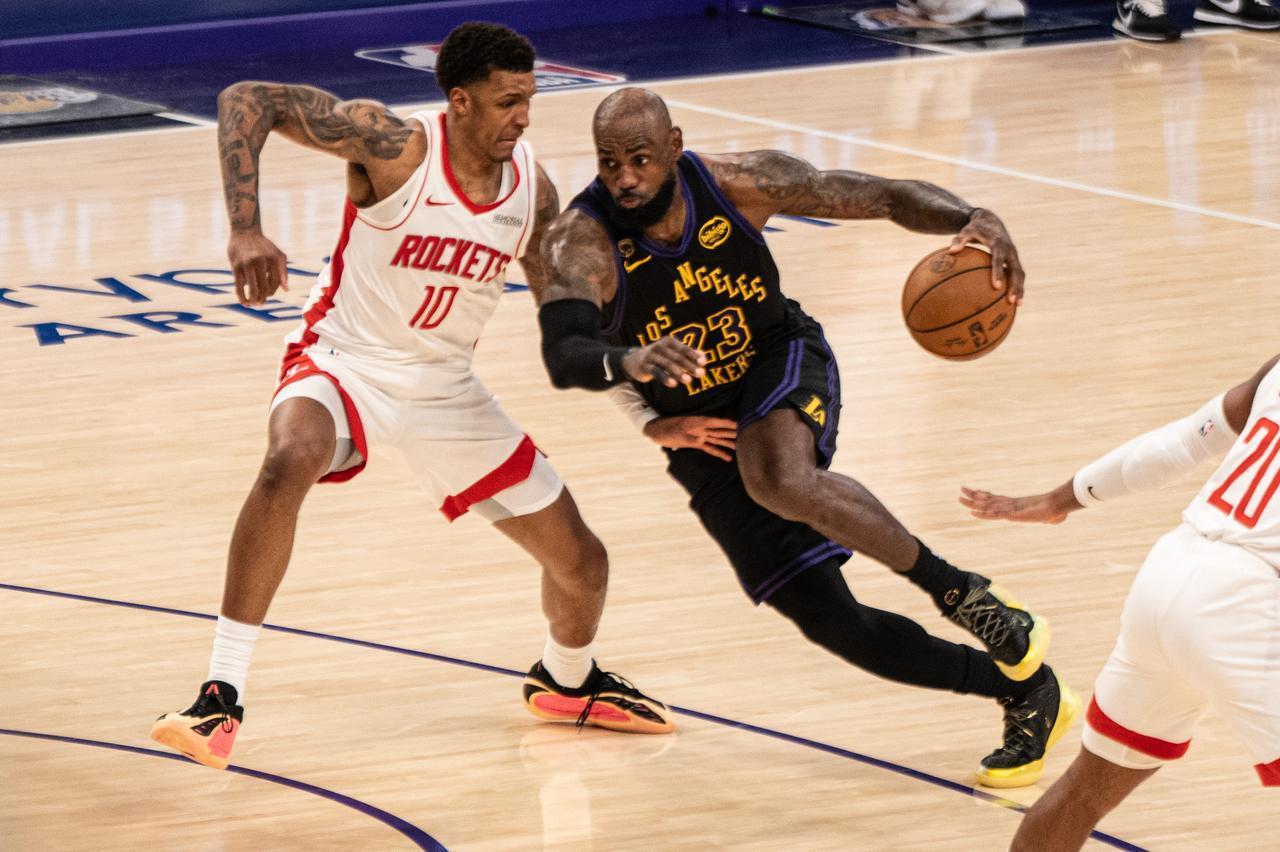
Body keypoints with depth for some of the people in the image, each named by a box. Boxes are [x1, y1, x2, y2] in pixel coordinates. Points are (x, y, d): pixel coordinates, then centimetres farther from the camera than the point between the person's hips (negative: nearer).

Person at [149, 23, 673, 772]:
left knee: (581, 562, 7)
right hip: (347, 360, -5)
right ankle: (222, 700, -35)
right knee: (289, 463, -40)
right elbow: (246, 101, -24)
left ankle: (567, 682, 44)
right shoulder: (394, 144, -21)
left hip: (445, 387, 5)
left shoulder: (532, 188, -5)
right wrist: (247, 229, -35)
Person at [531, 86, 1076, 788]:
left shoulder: (741, 185, -20)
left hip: (782, 363, -1)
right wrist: (629, 363, -65)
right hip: (706, 440, 1)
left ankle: (958, 591, -21)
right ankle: (1024, 693, 12)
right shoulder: (580, 243, -25)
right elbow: (563, 356, -42)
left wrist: (974, 221, -31)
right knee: (830, 621, -4)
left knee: (781, 479, -38)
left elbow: (883, 197, -11)